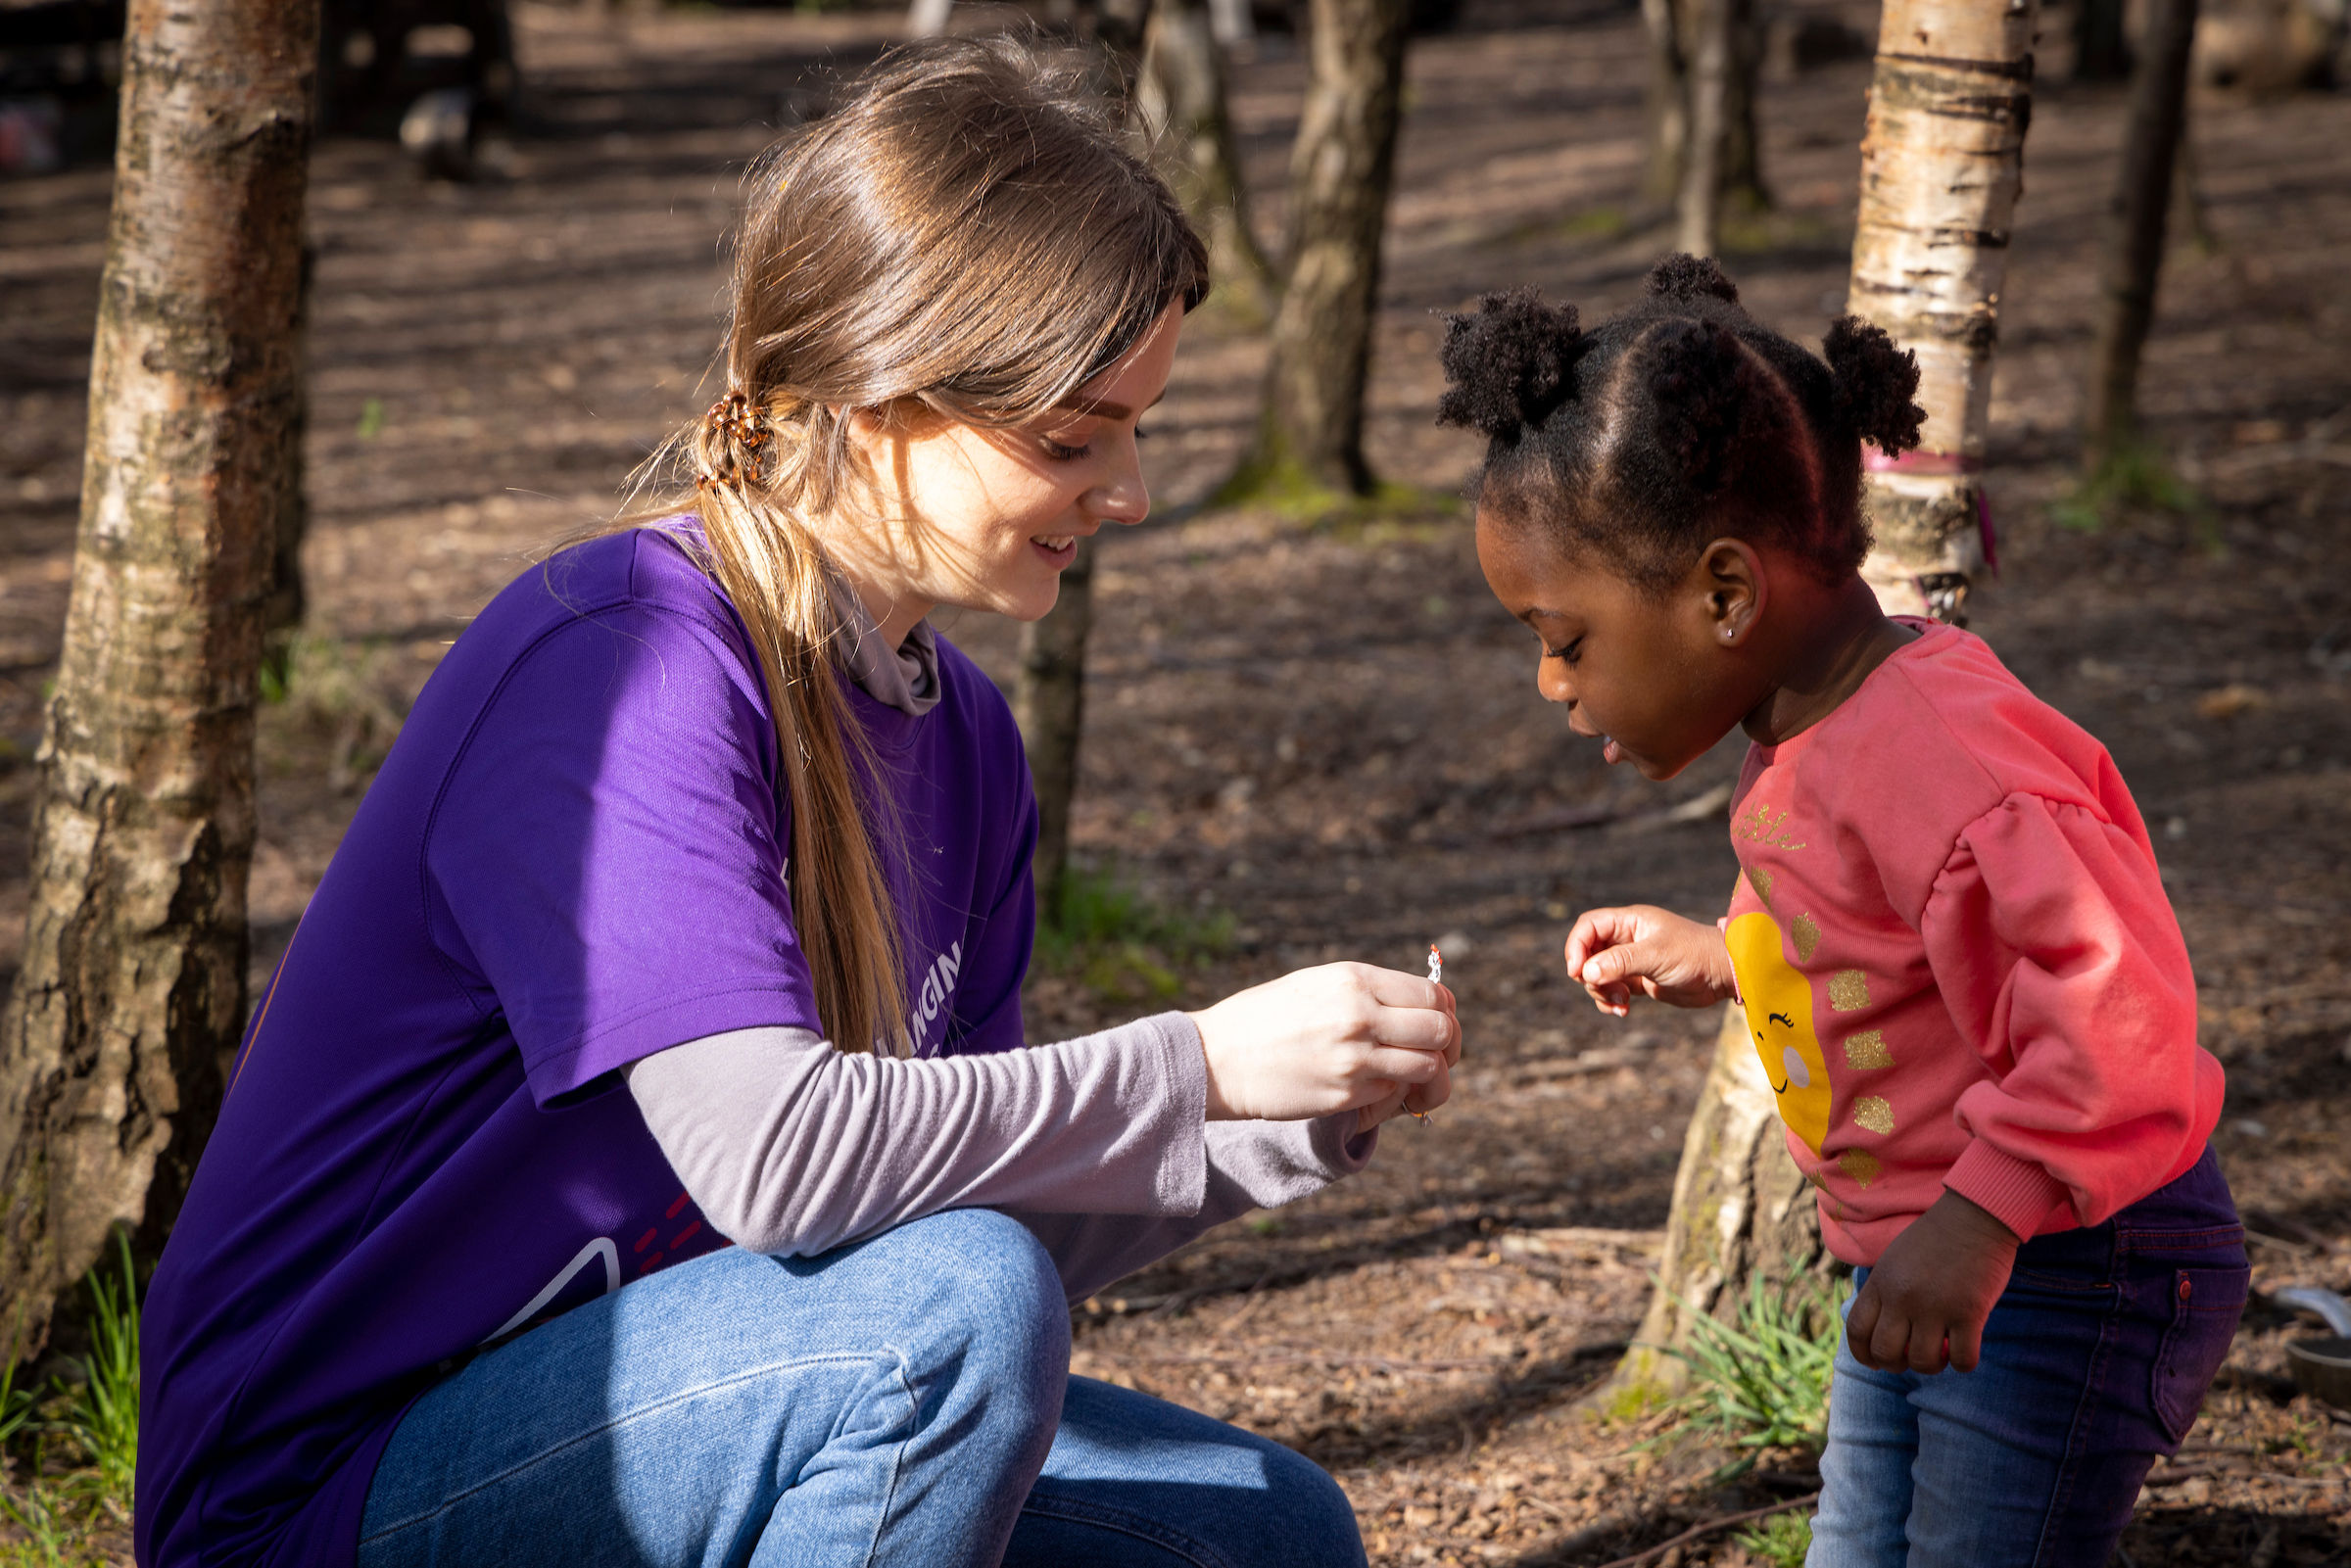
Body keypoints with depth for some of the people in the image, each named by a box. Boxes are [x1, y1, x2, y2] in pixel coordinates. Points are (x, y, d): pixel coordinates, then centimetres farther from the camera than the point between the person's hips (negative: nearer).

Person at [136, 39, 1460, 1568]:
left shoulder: (961, 738, 6)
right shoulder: (621, 659, -22)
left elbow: (990, 1206, 6)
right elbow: (774, 1153, -32)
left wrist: (1299, 1124, -8)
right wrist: (1201, 1067, -23)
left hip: (656, 1417, 9)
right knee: (953, 1306, -31)